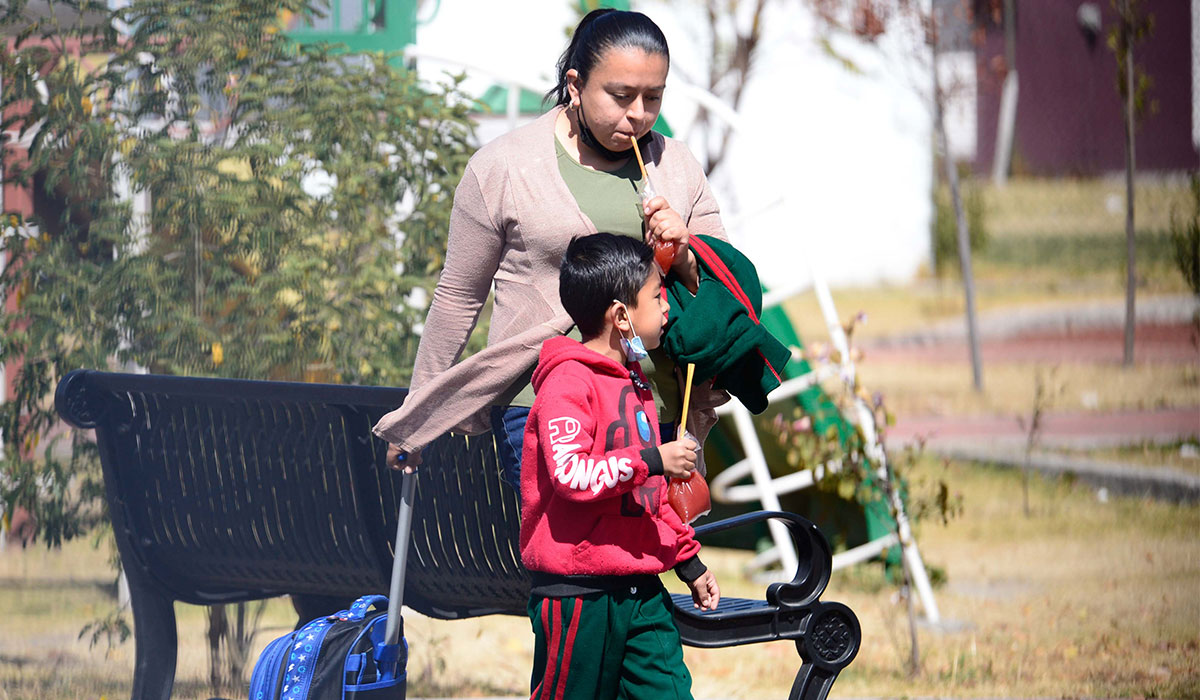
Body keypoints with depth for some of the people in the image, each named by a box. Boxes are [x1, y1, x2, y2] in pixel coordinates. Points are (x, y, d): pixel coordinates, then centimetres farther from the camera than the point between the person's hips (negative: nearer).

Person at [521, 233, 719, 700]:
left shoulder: (634, 381, 19)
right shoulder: (569, 382, -12)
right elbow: (570, 474, -25)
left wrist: (688, 560, 26)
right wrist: (651, 461, -26)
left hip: (639, 589, 8)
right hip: (578, 592, -8)